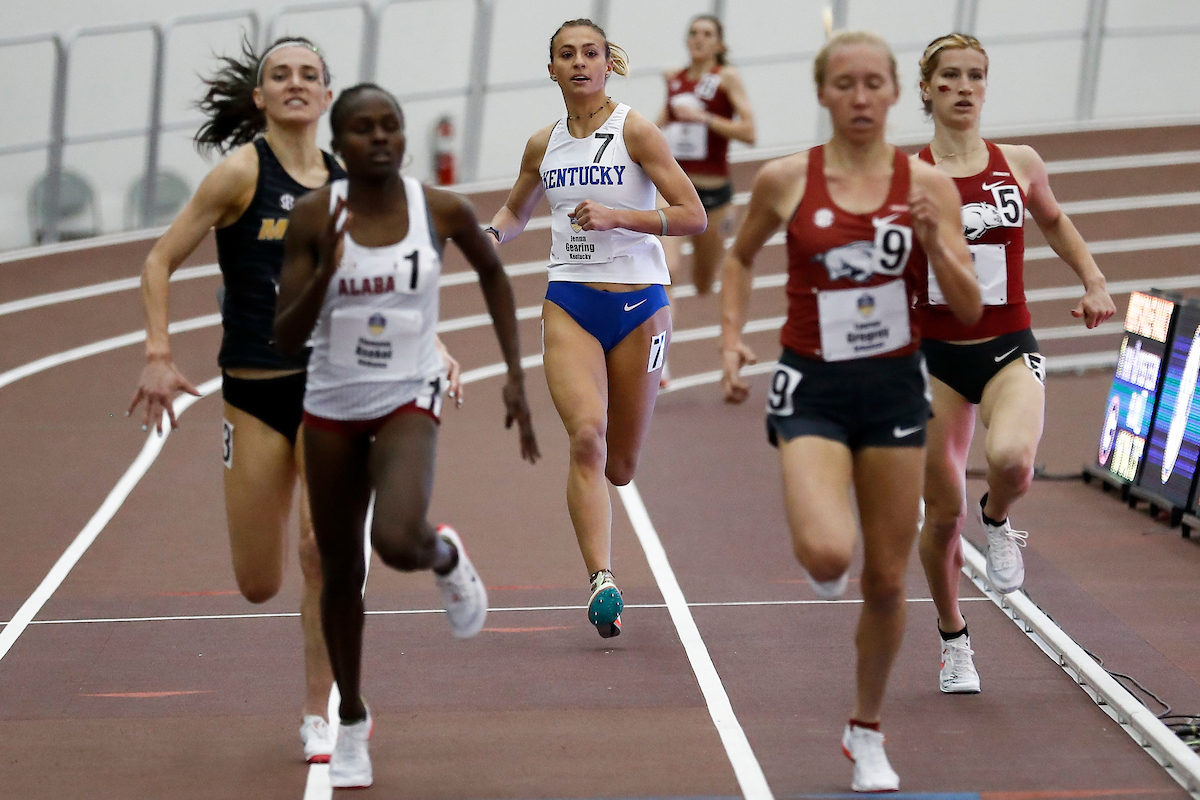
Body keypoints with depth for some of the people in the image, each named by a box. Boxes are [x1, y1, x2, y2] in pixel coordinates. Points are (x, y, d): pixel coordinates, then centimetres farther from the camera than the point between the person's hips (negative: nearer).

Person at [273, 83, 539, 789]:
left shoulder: (442, 210, -10)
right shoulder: (316, 218, -11)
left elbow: (494, 275, 10)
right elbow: (285, 340, -11)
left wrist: (516, 374, 6)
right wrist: (326, 271, -28)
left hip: (409, 399, -2)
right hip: (332, 406, 2)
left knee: (398, 542, -28)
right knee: (342, 572, 12)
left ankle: (447, 559, 10)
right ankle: (353, 722, 32)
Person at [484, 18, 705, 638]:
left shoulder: (634, 131, -5)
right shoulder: (544, 145, 8)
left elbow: (694, 217, -9)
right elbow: (516, 209, 27)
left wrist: (616, 217, -20)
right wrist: (495, 233, 4)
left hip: (638, 305, -2)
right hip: (569, 305, 2)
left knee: (620, 466, 7)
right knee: (586, 437, -21)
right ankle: (602, 581, -26)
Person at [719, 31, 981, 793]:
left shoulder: (927, 185, -3)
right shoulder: (784, 180, -4)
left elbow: (969, 310, -3)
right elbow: (740, 258, 15)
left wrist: (933, 240, -19)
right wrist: (732, 337, 2)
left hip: (894, 386, 2)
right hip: (812, 387, -2)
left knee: (886, 577, 8)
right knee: (828, 555, -25)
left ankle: (866, 730, 29)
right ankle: (817, 541, 14)